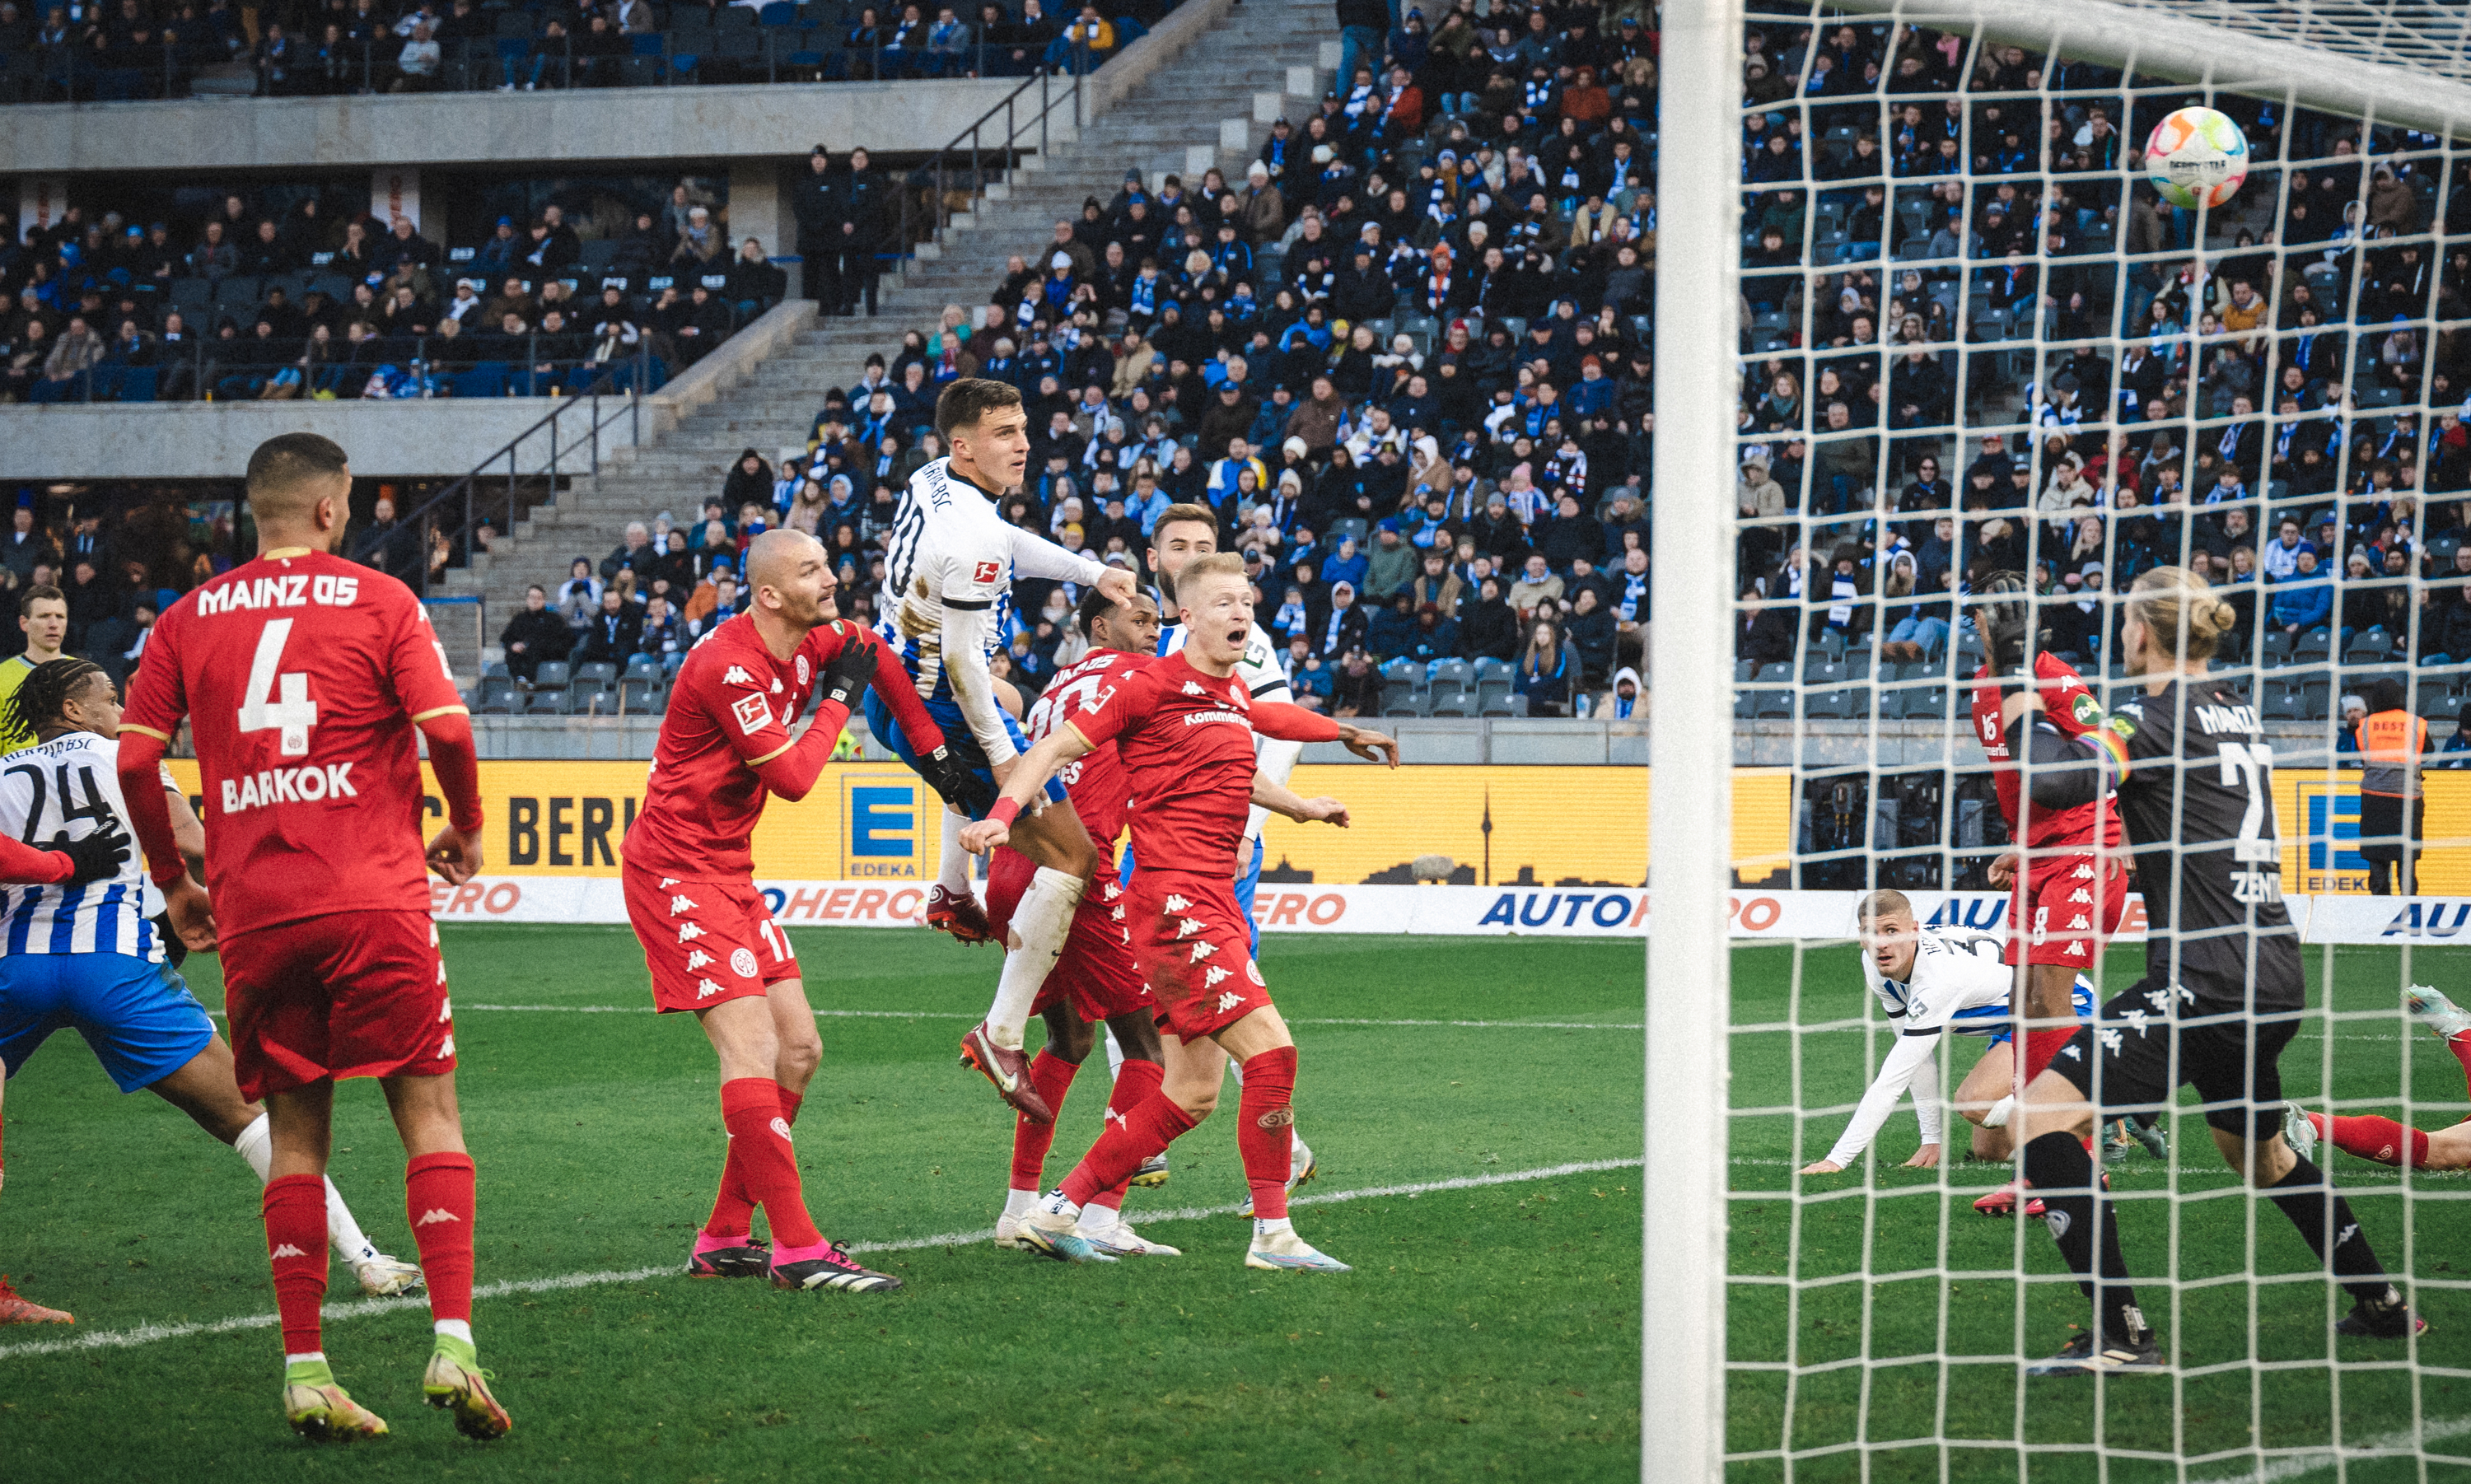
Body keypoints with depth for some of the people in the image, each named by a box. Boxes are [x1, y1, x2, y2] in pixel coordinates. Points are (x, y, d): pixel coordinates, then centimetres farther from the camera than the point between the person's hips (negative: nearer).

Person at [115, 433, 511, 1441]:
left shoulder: (189, 620, 9)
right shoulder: (379, 602, 1)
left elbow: (135, 760, 3)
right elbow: (447, 729, -8)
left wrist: (172, 881, 16)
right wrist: (466, 831, 9)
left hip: (253, 909, 3)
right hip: (374, 900, -3)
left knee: (296, 1132, 9)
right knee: (429, 1114, 2)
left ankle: (304, 1375, 3)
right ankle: (451, 1347, -12)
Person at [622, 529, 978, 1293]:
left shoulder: (812, 643, 4)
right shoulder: (729, 667, -23)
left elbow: (872, 653, 27)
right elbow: (791, 777, -21)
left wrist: (932, 747, 24)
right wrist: (839, 698, -9)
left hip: (730, 872, 10)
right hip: (676, 871, -10)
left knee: (798, 1049, 7)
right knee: (752, 1046, -17)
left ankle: (725, 1238, 14)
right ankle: (796, 1249, -19)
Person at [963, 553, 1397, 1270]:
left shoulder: (1235, 697, 16)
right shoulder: (1153, 686, -8)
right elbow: (1057, 748, -8)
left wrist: (1300, 806, 49)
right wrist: (1002, 815, -22)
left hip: (1214, 901, 9)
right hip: (1174, 896, -9)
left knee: (1194, 1092, 9)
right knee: (1271, 1049, -15)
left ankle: (1059, 1210, 16)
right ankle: (1272, 1233, -9)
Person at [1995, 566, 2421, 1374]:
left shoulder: (2158, 717, -9)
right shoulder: (2236, 709, 15)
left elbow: (2055, 782, -22)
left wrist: (2023, 723, -2)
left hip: (2206, 972, -9)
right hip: (2276, 969, 9)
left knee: (2044, 1111, -12)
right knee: (2257, 1150, 31)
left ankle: (2119, 1333, -20)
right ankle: (2383, 1307, 39)